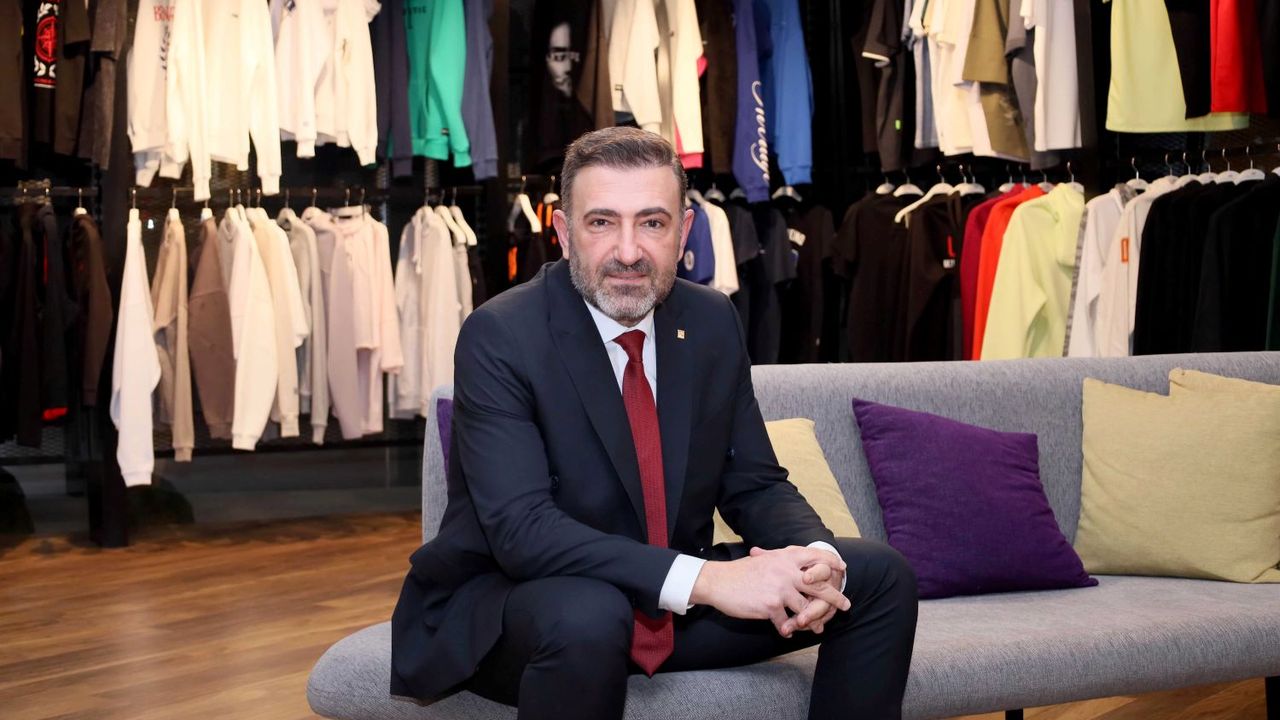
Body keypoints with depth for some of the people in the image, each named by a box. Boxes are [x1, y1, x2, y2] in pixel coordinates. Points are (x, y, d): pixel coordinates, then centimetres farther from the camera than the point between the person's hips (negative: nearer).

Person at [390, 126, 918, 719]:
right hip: (512, 601, -5)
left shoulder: (713, 323, 0)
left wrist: (813, 557, -19)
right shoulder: (499, 337, -18)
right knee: (585, 615, -39)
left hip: (674, 602, 6)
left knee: (880, 576, -3)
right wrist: (706, 580, -35)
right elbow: (521, 529, -27)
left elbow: (754, 484, 5)